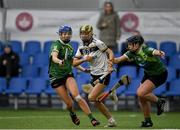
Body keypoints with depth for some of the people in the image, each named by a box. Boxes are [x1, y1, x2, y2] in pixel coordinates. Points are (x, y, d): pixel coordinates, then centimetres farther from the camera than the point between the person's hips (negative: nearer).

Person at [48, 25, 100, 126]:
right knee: (69, 103, -6)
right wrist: (59, 61, -53)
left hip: (68, 74, 4)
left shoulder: (70, 48, 10)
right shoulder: (57, 45, -11)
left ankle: (92, 118, -24)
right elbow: (54, 57, -32)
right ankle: (73, 114, 30)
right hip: (56, 77, -4)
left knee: (77, 96, -22)